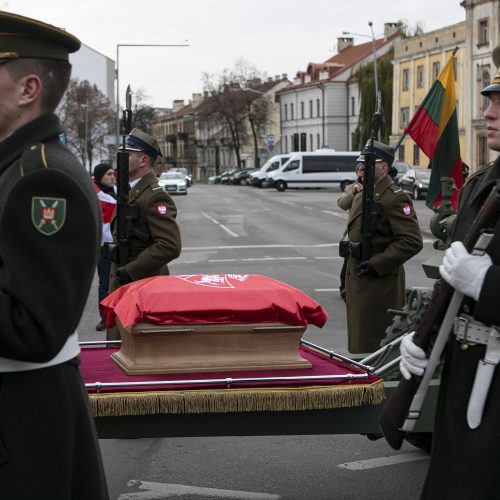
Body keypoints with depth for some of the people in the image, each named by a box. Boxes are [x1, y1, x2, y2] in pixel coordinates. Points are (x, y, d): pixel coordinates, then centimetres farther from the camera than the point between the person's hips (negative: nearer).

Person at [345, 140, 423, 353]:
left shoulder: (396, 198, -14)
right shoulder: (361, 196, 15)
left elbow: (412, 241, -20)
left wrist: (377, 264, -21)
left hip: (380, 281, -9)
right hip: (356, 276, 9)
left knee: (374, 343, -5)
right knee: (358, 339, 15)